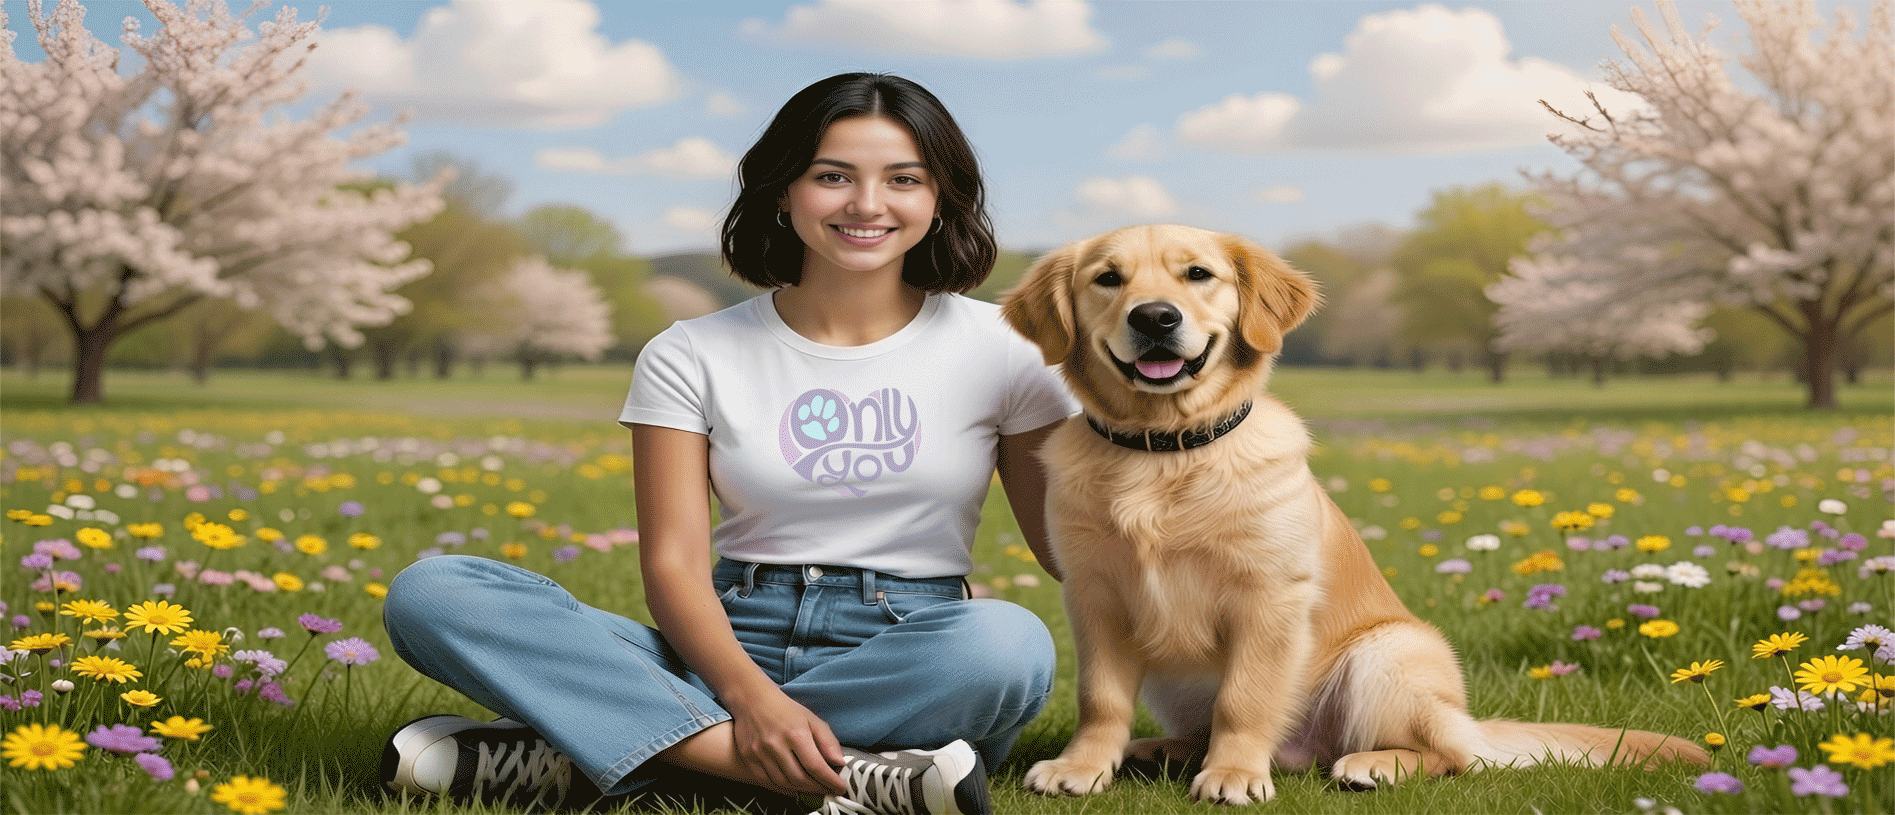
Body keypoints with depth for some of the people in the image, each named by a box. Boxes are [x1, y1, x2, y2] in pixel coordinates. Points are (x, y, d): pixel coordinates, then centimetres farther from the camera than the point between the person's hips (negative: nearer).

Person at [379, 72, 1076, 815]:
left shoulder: (1002, 350, 3)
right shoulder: (692, 358, 3)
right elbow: (674, 563, -5)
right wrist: (752, 698, -23)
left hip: (913, 662, 0)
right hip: (734, 648, 1)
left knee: (1010, 643, -39)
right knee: (429, 593, -19)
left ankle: (580, 747, -29)